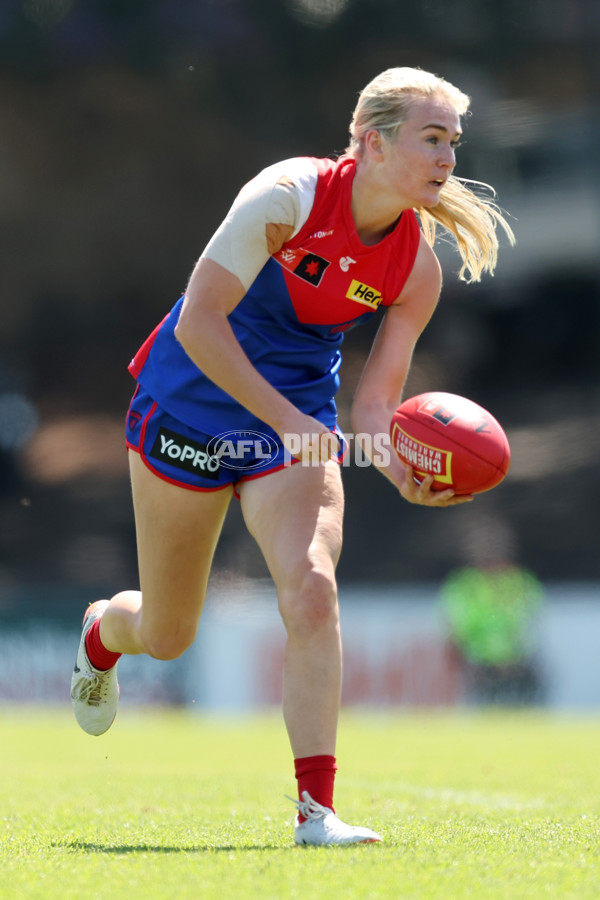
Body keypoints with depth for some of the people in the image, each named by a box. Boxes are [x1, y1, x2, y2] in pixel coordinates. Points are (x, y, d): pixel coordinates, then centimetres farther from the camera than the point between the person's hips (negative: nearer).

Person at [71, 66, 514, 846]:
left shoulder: (419, 267, -9)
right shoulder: (288, 196, -23)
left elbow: (375, 402, -8)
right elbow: (199, 322, -26)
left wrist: (402, 469, -29)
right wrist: (286, 420, -31)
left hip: (301, 416, 3)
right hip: (192, 402, -3)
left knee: (312, 589, -23)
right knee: (166, 636, 9)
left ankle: (316, 809, -19)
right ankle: (103, 633, 48)